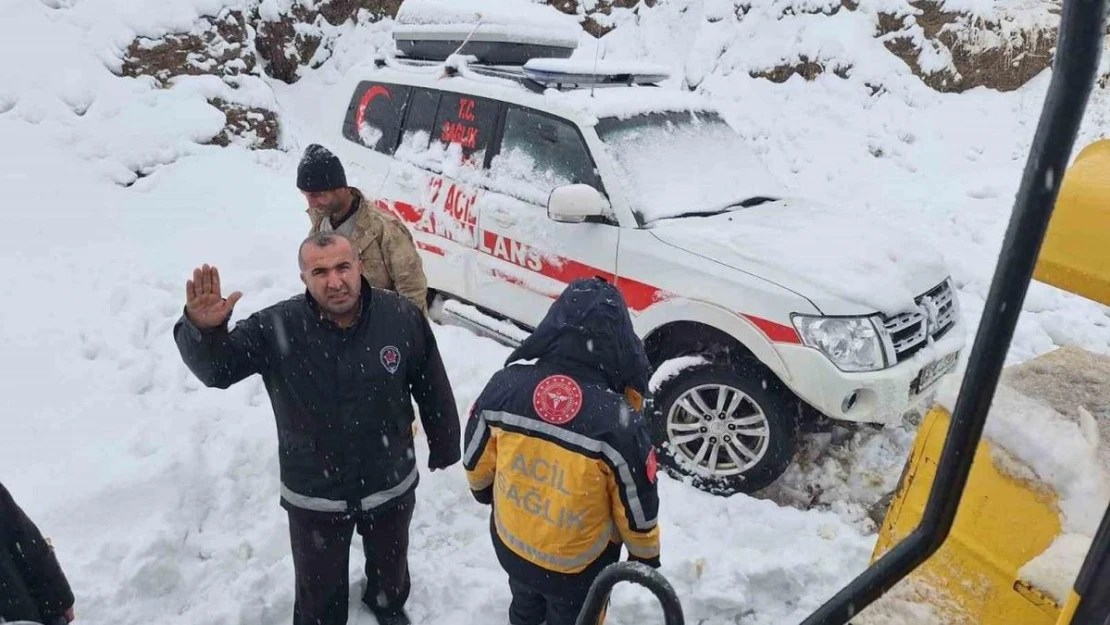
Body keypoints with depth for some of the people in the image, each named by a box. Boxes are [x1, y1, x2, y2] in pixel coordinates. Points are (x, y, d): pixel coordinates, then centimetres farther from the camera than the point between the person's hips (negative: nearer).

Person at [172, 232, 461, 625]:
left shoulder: (402, 317, -18)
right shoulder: (276, 328, -21)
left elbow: (433, 389, -6)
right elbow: (215, 369, -20)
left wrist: (444, 447, 6)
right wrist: (203, 329, -43)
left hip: (392, 484, 2)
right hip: (314, 495, -1)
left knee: (390, 562, 31)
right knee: (320, 590, 21)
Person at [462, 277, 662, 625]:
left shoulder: (504, 386, -22)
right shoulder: (617, 421, -32)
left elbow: (476, 459, -5)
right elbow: (638, 505, -17)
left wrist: (484, 490, 18)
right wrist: (645, 555, 4)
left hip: (510, 545, 3)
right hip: (579, 564, -3)